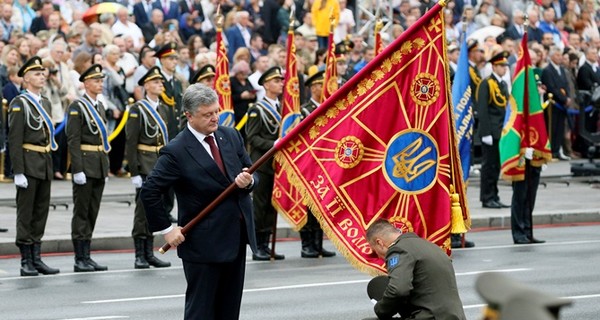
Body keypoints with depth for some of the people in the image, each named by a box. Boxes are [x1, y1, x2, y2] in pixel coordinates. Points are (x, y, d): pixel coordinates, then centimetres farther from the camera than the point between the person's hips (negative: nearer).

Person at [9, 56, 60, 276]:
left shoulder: (45, 103, 15)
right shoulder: (19, 104, -9)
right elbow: (14, 140, -13)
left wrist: (50, 166, 17)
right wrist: (18, 172, -18)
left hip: (45, 165, 7)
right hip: (28, 165, -7)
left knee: (41, 212, 9)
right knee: (25, 214, -2)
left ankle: (36, 258, 14)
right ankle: (26, 262, 0)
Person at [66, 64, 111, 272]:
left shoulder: (100, 106, 15)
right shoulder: (77, 106, -9)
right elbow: (73, 140, -14)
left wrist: (106, 168, 16)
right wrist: (78, 169, -19)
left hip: (99, 166, 8)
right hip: (85, 164, -8)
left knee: (93, 212, 9)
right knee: (81, 213, -4)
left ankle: (87, 257, 13)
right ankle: (80, 260, -2)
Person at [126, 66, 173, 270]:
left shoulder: (164, 110, 14)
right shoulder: (138, 110, -7)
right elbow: (131, 142, -11)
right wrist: (134, 172, -16)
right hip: (145, 166, -7)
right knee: (143, 209, -6)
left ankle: (149, 253, 14)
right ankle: (140, 255, -2)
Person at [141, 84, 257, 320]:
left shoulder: (231, 136, 5)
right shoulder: (176, 151, -14)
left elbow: (250, 173, 14)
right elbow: (149, 192, -12)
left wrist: (248, 182, -10)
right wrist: (166, 229, -12)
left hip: (237, 238, 6)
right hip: (203, 244, -6)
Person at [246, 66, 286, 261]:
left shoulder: (281, 108, 15)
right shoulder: (257, 110, -7)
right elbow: (252, 137, -13)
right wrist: (273, 145, -23)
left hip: (277, 163, 7)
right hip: (262, 163, -7)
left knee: (272, 206, 7)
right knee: (260, 205, -4)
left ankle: (266, 245, 12)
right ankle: (258, 247, 0)